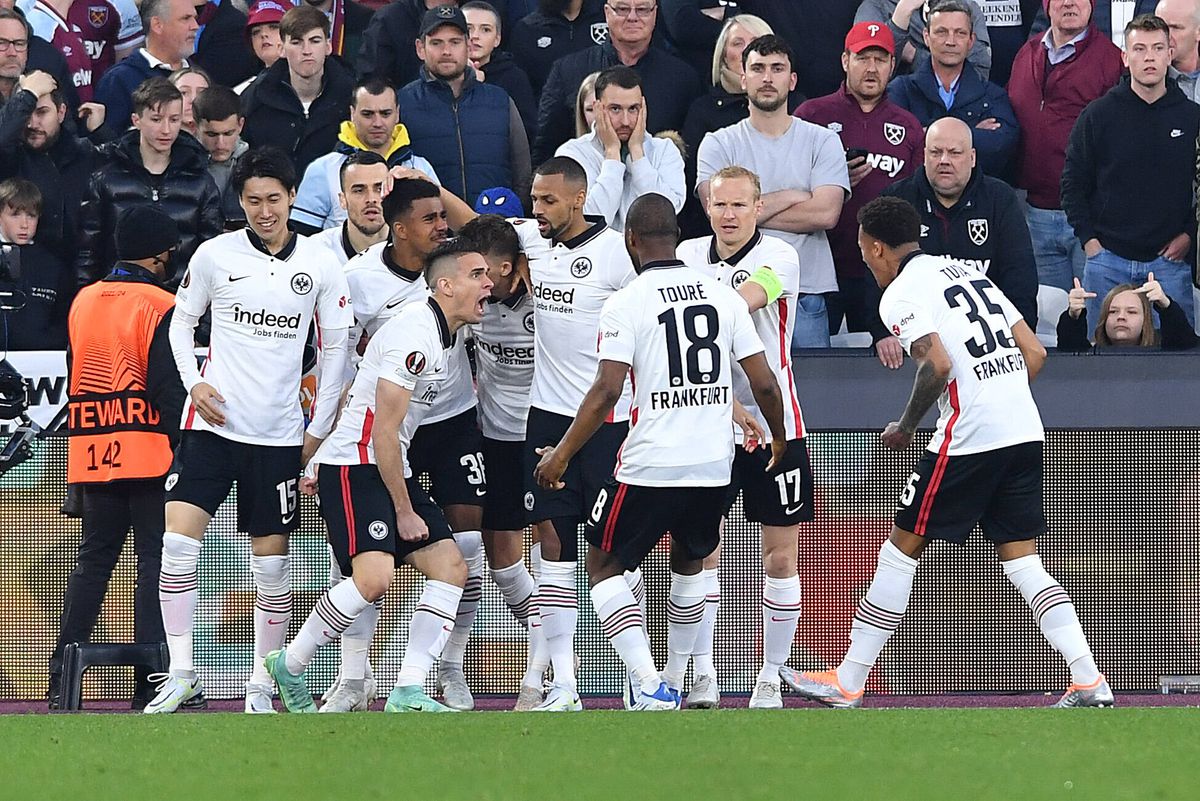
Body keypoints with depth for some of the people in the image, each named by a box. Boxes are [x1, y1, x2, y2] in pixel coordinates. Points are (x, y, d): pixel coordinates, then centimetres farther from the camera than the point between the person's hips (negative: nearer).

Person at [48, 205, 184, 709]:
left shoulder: (82, 302, 12)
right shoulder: (161, 307, -8)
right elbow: (170, 388, -13)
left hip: (91, 454, 6)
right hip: (148, 454, -6)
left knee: (93, 559, 11)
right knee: (157, 560, -2)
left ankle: (62, 677, 5)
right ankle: (153, 682, -5)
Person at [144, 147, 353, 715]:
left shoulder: (319, 267, 2)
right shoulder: (215, 255, 0)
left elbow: (335, 348, 9)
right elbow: (182, 320, 12)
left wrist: (319, 429, 5)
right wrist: (193, 381, -4)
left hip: (279, 434, 1)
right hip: (211, 425, -1)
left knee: (272, 563, 3)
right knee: (178, 544, -15)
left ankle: (261, 687, 14)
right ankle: (181, 673, -7)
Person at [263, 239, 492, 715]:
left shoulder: (443, 335, 13)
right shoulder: (415, 335, -18)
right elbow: (384, 433, -20)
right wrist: (404, 511, -14)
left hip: (391, 469, 10)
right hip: (353, 466, -10)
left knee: (451, 568, 1)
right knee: (373, 576, -25)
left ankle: (408, 693, -2)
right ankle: (287, 667, -8)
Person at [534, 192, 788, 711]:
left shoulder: (626, 304, -8)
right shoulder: (724, 297, 5)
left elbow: (607, 390, -15)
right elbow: (763, 382, 5)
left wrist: (562, 453, -6)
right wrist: (778, 438, 23)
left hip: (650, 468, -5)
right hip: (715, 466, 5)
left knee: (604, 568, 9)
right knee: (689, 562, 30)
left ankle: (651, 689, -7)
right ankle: (675, 682, 31)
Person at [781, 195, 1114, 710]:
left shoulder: (900, 294, -4)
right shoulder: (965, 272, 20)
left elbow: (937, 365, -19)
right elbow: (1034, 352, 16)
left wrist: (905, 427, -5)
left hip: (967, 438, -7)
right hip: (1025, 431, 7)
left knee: (901, 549, 3)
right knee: (1021, 561, 8)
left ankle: (847, 683, 7)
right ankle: (1089, 682, -4)